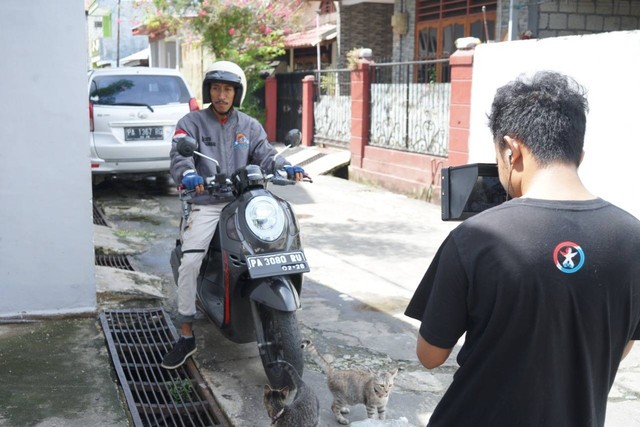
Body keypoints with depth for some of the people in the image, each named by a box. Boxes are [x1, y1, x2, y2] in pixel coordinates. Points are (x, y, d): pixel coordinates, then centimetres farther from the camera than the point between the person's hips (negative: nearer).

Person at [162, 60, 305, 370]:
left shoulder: (249, 126, 17)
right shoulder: (192, 123, 6)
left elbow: (265, 155, 6)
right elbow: (180, 155, -9)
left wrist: (287, 168, -17)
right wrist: (188, 175, -33)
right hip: (205, 205, -2)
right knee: (190, 263, -20)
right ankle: (186, 337, -6)